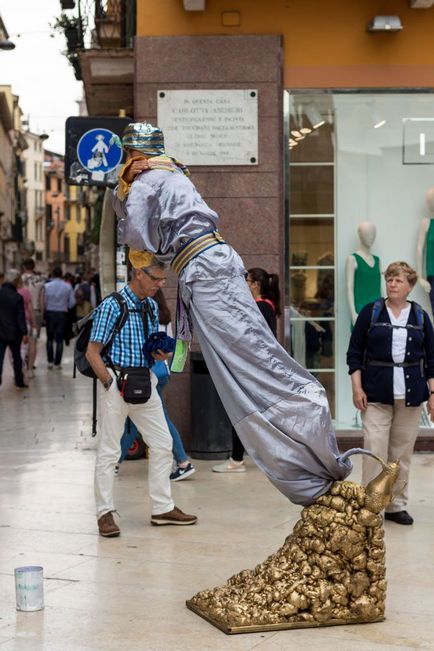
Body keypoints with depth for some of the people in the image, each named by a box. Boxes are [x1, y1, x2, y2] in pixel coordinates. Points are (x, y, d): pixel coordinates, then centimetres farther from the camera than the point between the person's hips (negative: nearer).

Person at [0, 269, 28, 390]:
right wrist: (24, 333, -7)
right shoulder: (17, 297, -16)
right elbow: (21, 317, -14)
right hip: (14, 332, -2)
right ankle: (19, 382, 22)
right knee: (17, 357, 13)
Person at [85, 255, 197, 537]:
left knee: (163, 444, 8)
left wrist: (161, 353, 1)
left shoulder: (151, 307, 10)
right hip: (117, 381, -7)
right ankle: (106, 513, 9)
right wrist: (111, 384, -16)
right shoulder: (112, 306, -12)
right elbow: (93, 352, -12)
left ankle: (163, 508, 18)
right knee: (109, 450, 0)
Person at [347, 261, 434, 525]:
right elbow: (355, 352, 2)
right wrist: (357, 387, -6)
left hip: (410, 394, 2)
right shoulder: (371, 312, 2)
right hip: (376, 393, -2)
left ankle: (396, 505, 17)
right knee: (374, 450, -7)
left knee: (403, 452, 7)